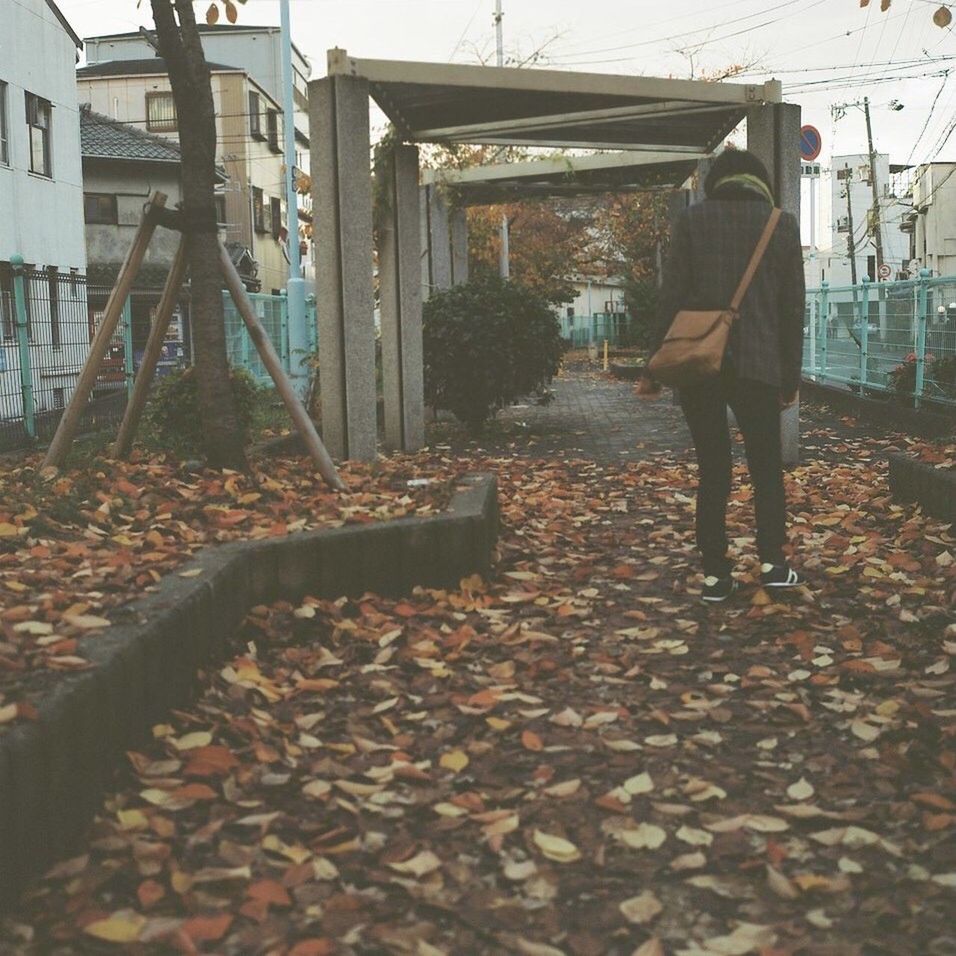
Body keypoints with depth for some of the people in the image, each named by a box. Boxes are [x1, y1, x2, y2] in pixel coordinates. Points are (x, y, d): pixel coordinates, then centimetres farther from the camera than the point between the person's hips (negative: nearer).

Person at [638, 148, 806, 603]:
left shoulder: (691, 220, 4)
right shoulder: (782, 224, 6)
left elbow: (672, 298, -1)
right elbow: (793, 307, 7)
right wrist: (790, 377, 14)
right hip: (758, 365, 0)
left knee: (712, 469, 7)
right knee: (766, 465, 15)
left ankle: (715, 574, 7)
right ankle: (772, 562, 9)